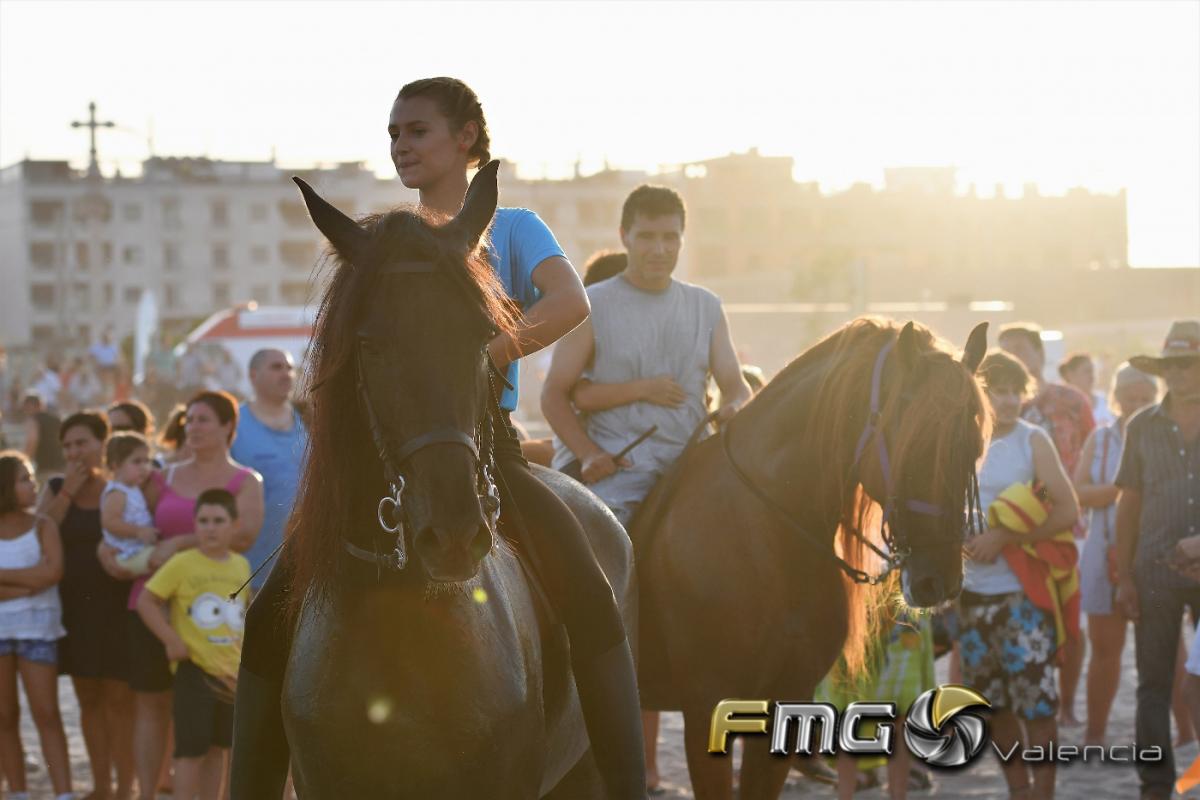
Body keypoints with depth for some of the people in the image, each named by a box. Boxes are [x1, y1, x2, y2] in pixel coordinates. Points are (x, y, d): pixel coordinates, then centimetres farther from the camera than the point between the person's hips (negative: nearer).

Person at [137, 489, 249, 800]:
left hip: (232, 672, 6)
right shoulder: (182, 564, -12)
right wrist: (171, 640, -15)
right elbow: (146, 601, -10)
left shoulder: (241, 566, 5)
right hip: (194, 669, -6)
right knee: (191, 749, -6)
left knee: (218, 747, 14)